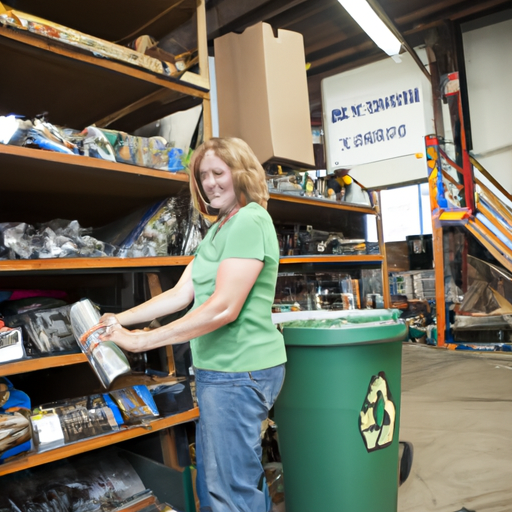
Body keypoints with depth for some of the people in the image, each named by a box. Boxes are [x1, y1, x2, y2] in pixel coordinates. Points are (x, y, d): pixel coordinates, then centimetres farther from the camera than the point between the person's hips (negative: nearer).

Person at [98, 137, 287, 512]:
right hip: (219, 369, 10)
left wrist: (141, 341, -21)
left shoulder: (250, 221, -16)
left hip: (240, 371, -10)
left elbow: (223, 308, -24)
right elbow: (181, 294, 11)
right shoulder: (218, 229, 15)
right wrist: (121, 319, 3)